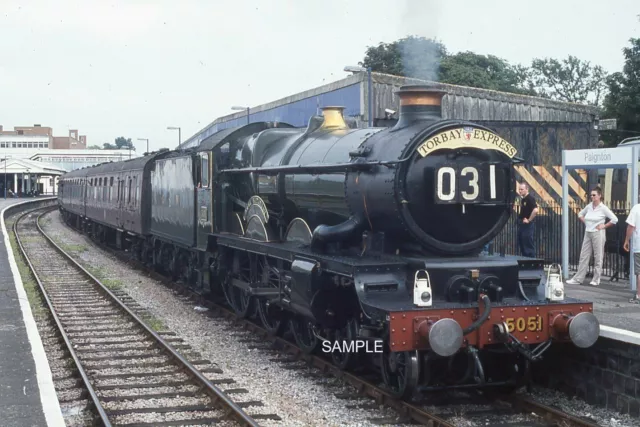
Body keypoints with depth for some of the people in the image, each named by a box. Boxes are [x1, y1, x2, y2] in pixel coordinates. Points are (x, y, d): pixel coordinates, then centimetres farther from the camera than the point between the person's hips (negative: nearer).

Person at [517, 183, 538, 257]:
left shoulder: (530, 198, -14)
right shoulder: (523, 199, 14)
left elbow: (535, 210, -27)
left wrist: (529, 220, -20)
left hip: (527, 225, -10)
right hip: (521, 223, 10)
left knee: (528, 245, -6)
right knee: (521, 244, 13)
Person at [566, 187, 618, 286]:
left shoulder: (603, 208, -9)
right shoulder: (589, 206, 6)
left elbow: (614, 219, -12)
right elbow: (580, 214, 24)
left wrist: (604, 226, -9)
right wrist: (585, 222, 10)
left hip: (598, 234, -6)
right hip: (587, 233, 6)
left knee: (598, 257, 2)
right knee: (584, 256, 6)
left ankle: (596, 279, 10)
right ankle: (578, 279, 8)